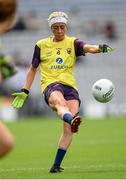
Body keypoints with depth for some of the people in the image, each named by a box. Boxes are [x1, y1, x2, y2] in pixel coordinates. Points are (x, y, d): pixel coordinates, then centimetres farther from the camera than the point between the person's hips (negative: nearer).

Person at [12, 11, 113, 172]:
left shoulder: (72, 43, 14)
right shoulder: (41, 45, 16)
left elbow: (88, 47, -7)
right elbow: (33, 69, 23)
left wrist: (100, 48, -30)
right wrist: (24, 91, 15)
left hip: (70, 86, 2)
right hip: (50, 85, -2)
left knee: (68, 129, -13)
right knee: (61, 103, -39)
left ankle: (56, 165, -6)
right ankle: (72, 120, -73)